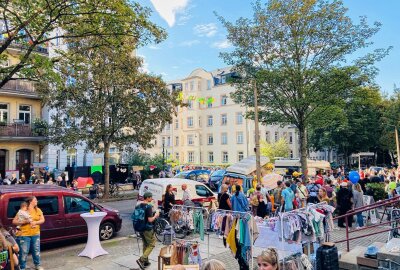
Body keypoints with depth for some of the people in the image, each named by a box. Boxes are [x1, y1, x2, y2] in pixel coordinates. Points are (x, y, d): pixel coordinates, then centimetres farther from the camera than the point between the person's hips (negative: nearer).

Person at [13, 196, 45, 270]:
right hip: (24, 235, -4)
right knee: (24, 252, 0)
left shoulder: (38, 210, 7)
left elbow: (42, 220, 4)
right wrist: (25, 221, -19)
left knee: (36, 250, 13)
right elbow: (14, 221, -8)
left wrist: (35, 222, -14)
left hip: (36, 234, 4)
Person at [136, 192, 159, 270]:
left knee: (145, 244, 19)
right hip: (148, 229, -8)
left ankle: (145, 262, 26)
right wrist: (155, 215, -5)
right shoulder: (149, 207, -20)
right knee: (151, 244, 5)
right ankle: (141, 259, -4)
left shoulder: (139, 206, 4)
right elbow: (150, 220, -22)